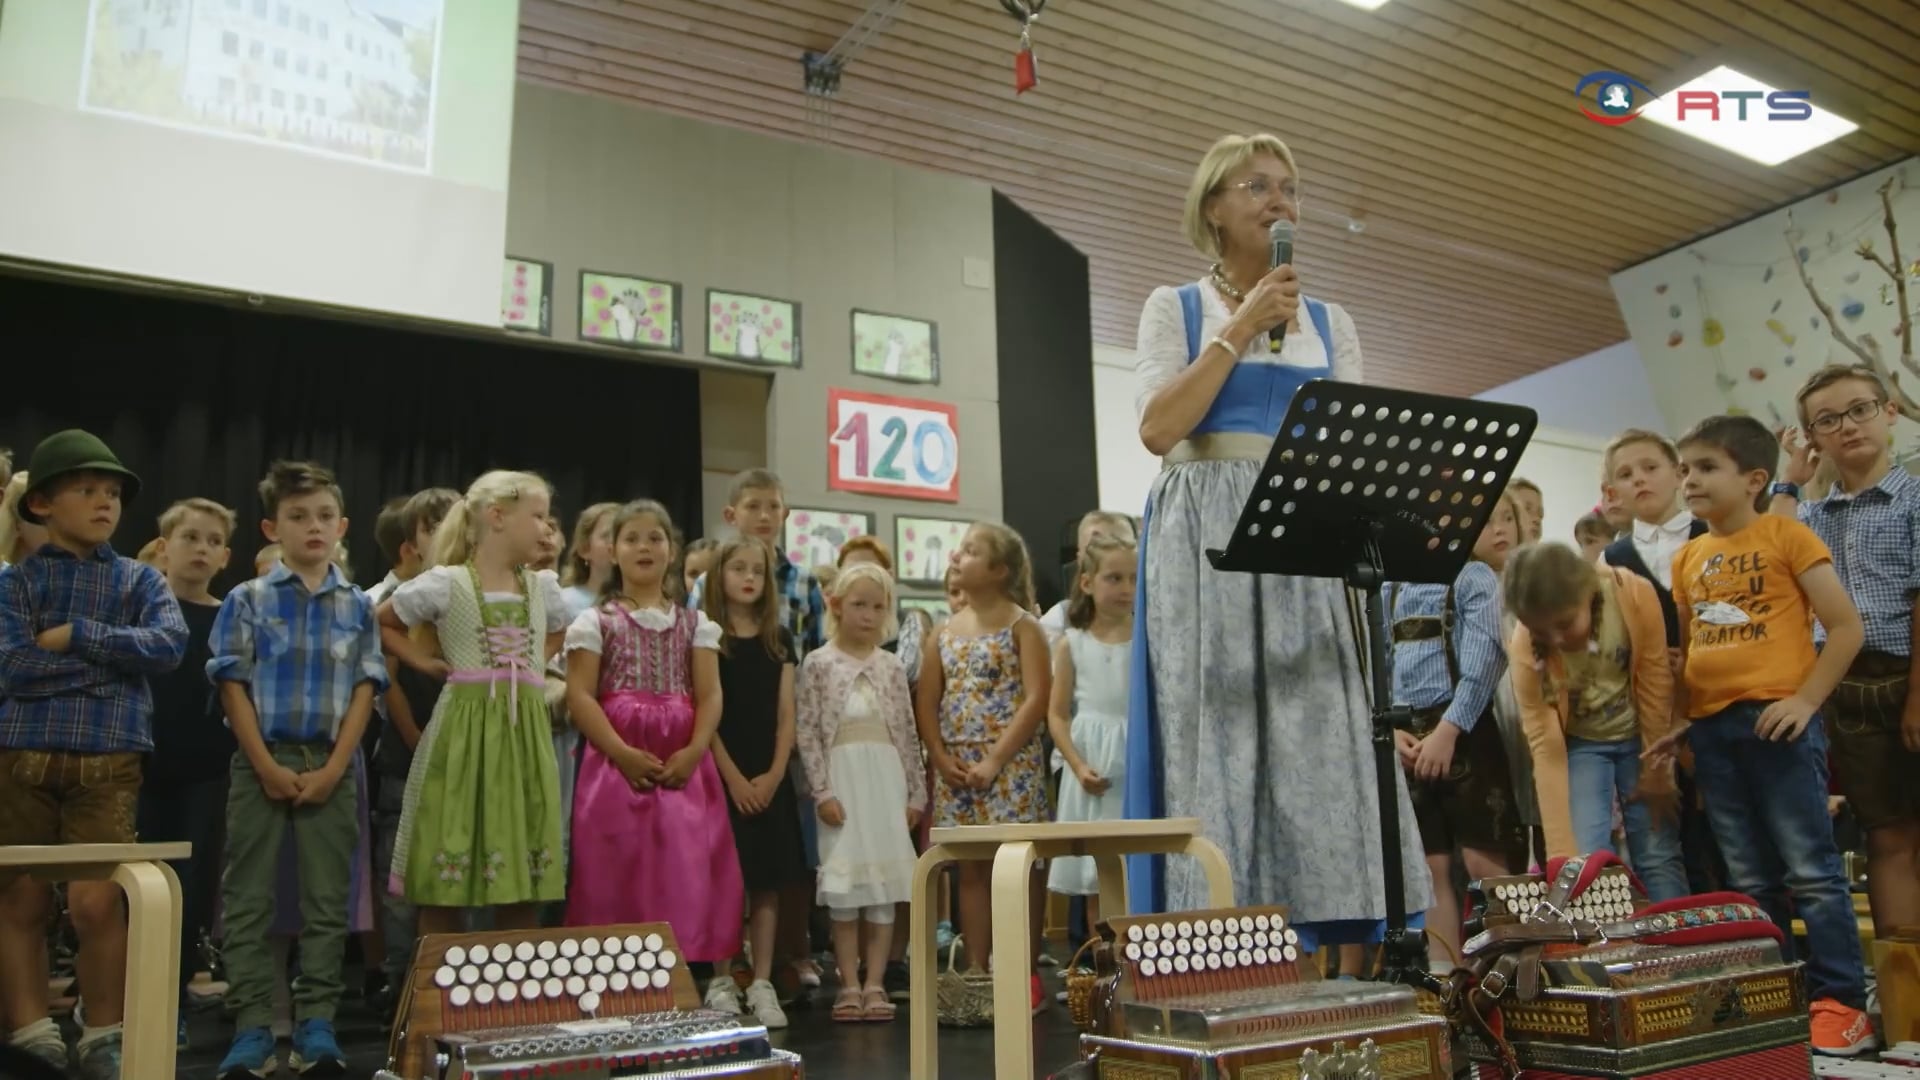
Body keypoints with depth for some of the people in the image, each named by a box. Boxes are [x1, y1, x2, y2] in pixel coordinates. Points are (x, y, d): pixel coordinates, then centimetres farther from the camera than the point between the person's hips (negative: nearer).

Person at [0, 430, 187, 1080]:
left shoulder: (139, 580, 9)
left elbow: (169, 646, -9)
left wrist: (75, 636, -11)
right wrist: (109, 654, -6)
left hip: (107, 763, -1)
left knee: (96, 902, -5)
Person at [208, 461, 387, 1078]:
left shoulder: (357, 606, 6)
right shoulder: (247, 600, 2)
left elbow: (364, 690, 2)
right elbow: (233, 686, -3)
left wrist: (333, 769, -8)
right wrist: (267, 766, -11)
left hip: (332, 764, 1)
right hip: (261, 760, -1)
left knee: (327, 899, 4)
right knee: (248, 898, 2)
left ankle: (316, 1026, 11)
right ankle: (252, 1028, 10)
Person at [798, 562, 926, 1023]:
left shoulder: (891, 666, 8)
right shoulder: (818, 664, 0)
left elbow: (907, 734, 9)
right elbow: (808, 733, -4)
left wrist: (916, 793, 6)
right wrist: (822, 790, -11)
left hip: (886, 778, 3)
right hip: (841, 778, -2)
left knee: (884, 883, 3)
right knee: (844, 885, 0)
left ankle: (875, 984, 10)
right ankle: (850, 985, 10)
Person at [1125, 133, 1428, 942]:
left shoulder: (1329, 322, 18)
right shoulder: (1175, 308, 9)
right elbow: (1158, 428, -7)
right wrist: (1240, 329, -7)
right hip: (1207, 542, -3)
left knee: (1322, 742, -3)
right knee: (1216, 735, -7)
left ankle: (1342, 947, 2)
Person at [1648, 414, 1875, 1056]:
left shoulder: (1785, 535, -2)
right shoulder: (1687, 560, 13)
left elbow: (1846, 626, -5)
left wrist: (1806, 699, -12)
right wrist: (1681, 719, 8)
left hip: (1775, 720, -6)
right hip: (1712, 729, 6)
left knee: (1809, 869, -2)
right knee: (1749, 879, 11)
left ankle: (1839, 1000, 6)